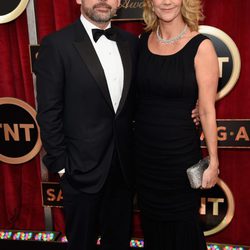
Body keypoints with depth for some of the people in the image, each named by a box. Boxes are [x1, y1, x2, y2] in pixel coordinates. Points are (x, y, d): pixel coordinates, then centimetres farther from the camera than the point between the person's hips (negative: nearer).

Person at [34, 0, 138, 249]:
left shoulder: (130, 42, 4)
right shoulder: (57, 44, -12)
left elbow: (134, 98, 9)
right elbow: (49, 114, -11)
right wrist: (60, 164, -10)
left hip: (124, 165, 4)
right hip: (82, 168, -4)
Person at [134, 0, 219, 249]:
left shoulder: (201, 46, -12)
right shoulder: (143, 40, 1)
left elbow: (207, 110, -11)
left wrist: (213, 161, -7)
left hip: (179, 152, -4)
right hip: (143, 149, 4)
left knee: (182, 225, 15)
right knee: (151, 221, 22)